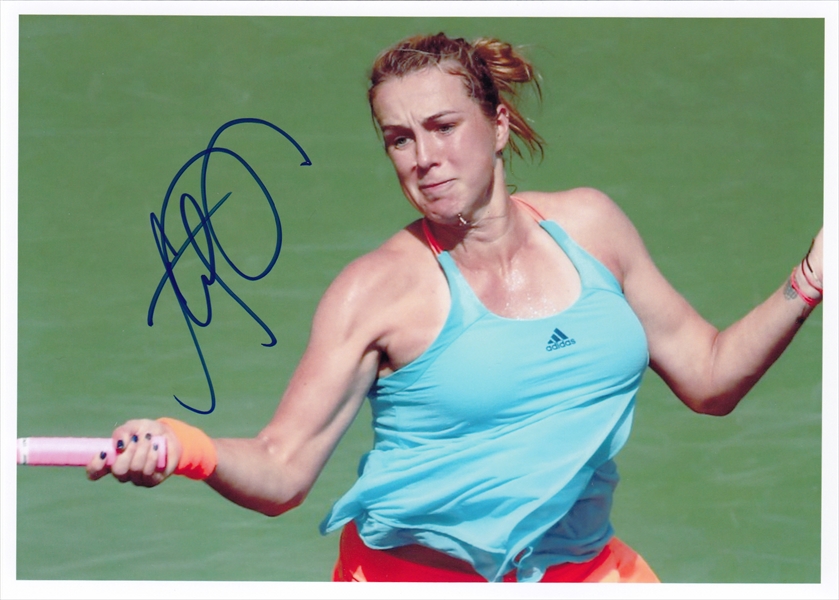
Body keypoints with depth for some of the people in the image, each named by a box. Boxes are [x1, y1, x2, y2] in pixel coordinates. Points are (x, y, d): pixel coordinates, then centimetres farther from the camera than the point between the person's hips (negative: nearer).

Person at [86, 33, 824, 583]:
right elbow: (282, 471, -12)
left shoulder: (587, 224, 3)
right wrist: (194, 450, -31)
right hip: (419, 573, -4)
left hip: (582, 567, 4)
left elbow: (709, 378, 9)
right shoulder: (380, 289, -9)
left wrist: (807, 285, -2)